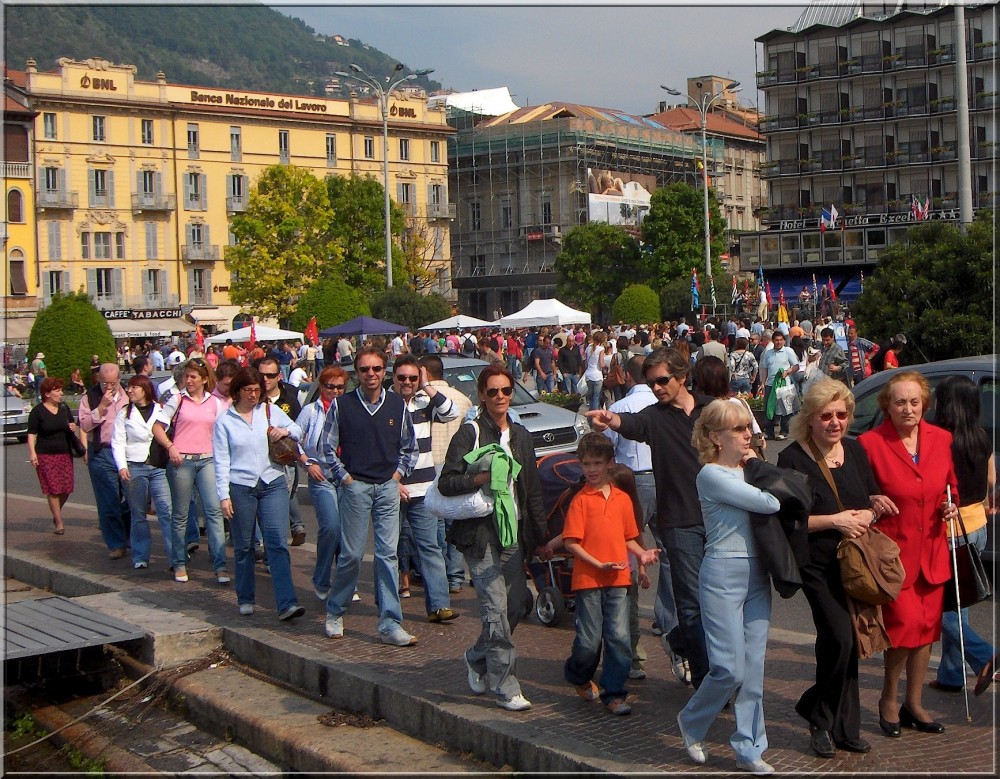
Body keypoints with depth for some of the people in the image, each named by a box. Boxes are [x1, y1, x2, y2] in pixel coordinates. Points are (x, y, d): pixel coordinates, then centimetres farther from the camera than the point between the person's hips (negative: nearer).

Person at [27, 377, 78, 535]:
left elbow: (71, 424, 24)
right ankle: (59, 523, 4)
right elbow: (31, 434, -5)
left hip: (65, 453, 4)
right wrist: (32, 452, -16)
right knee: (53, 489, -5)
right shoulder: (37, 411, -4)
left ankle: (56, 513, 27)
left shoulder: (64, 408, 10)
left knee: (66, 488, 1)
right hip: (46, 455, -4)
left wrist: (73, 427, 0)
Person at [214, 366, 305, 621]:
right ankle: (245, 599, 26)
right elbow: (221, 461, -1)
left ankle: (286, 604, -14)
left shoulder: (271, 411, 6)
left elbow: (298, 431, 16)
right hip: (240, 487, -1)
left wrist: (285, 431, -7)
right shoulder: (224, 421, 2)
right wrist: (223, 495, -8)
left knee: (277, 543, -9)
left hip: (273, 484, 1)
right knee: (243, 546, 9)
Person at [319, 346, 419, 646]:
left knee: (388, 553, 0)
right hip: (356, 486, -2)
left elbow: (409, 446, 15)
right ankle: (334, 613, 21)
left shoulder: (397, 405, 5)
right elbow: (327, 447, 4)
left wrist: (398, 473, 4)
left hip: (388, 487, 2)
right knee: (351, 553, 0)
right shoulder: (341, 405, -2)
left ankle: (390, 624, 3)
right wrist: (344, 477, -2)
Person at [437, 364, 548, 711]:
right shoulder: (469, 433, -3)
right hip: (479, 533, -6)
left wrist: (541, 535, 16)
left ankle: (477, 658, 32)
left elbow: (532, 491, 19)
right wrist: (479, 478, -24)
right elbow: (446, 483, -9)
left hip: (513, 532, 6)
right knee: (496, 608, -10)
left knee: (518, 603, 7)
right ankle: (506, 688, -2)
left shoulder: (521, 436, 14)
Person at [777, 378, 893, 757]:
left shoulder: (855, 450, 9)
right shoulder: (793, 459, -8)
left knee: (848, 640, 8)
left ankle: (844, 727, 21)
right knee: (839, 638, -17)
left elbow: (875, 498, 16)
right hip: (819, 564, -5)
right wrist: (833, 520, -16)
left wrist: (867, 515, -6)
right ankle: (821, 716, 5)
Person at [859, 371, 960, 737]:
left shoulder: (941, 439, 4)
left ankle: (914, 704, 28)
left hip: (931, 552, 5)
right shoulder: (870, 443, -11)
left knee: (926, 628, 12)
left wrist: (952, 505, 0)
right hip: (893, 551, -5)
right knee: (906, 624, -12)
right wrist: (871, 505, -23)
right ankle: (888, 699, 12)